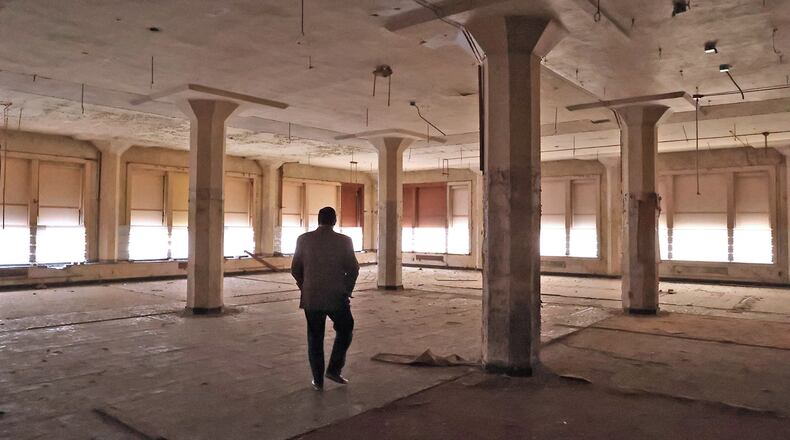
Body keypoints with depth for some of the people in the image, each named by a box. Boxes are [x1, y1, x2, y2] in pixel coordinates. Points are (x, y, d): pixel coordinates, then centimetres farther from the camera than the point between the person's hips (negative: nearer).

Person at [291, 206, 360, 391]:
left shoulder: (304, 239, -1)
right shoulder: (344, 241, -6)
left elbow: (295, 269, 2)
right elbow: (353, 270, -6)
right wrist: (346, 291, 8)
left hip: (311, 298, 2)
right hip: (337, 298, -2)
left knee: (315, 338, 13)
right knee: (345, 330, 20)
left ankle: (318, 380, 18)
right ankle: (334, 369, 13)